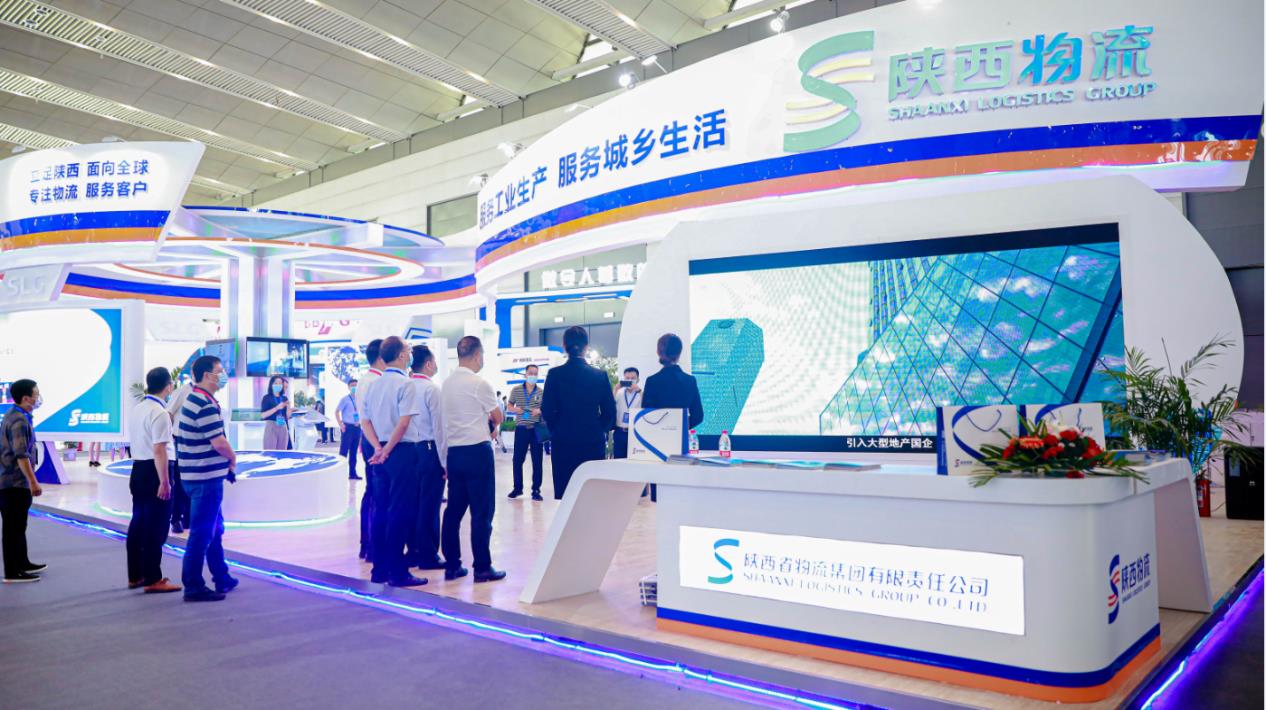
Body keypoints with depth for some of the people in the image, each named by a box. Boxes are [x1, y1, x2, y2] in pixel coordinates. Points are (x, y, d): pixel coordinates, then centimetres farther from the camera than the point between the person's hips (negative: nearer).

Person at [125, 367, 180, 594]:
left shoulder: (137, 409, 11)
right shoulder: (160, 413, -17)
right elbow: (159, 450, -22)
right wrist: (164, 482, -22)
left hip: (138, 468, 9)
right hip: (155, 472, -9)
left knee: (138, 523, 16)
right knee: (156, 527, -3)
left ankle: (135, 576, 25)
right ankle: (153, 580, 2)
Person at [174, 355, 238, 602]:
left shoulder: (193, 400, 13)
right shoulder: (206, 405, -19)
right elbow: (219, 443, -23)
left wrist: (225, 462, 11)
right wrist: (233, 459, -3)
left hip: (196, 474, 10)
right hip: (206, 477, -10)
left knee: (214, 529, 19)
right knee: (202, 533, -2)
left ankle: (222, 579, 29)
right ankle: (194, 587, 6)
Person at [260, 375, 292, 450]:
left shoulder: (285, 398, 13)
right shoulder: (267, 398, 0)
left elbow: (287, 416, 12)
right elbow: (262, 415, -10)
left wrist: (288, 407, -7)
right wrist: (277, 408, -17)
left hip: (283, 428, 4)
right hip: (271, 427, -4)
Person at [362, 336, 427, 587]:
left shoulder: (374, 385, 12)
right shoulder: (405, 384, -11)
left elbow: (366, 422, 10)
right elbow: (403, 423, -18)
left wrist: (378, 448, 0)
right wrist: (387, 451, -11)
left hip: (380, 454, 8)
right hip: (402, 452, -7)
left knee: (380, 510, 11)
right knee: (400, 512, -3)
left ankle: (379, 570, 17)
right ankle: (397, 573, 1)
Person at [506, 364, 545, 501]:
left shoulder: (541, 392, 3)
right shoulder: (516, 390, 4)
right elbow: (508, 407, 10)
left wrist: (539, 411, -16)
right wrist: (515, 409, -12)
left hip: (536, 429, 0)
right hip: (521, 429, 0)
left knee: (537, 461, 2)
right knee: (517, 459, 4)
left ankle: (536, 490, 10)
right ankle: (517, 488, 18)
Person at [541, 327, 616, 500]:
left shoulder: (555, 374, -4)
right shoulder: (600, 375, -1)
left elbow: (547, 410, -4)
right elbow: (609, 411, 1)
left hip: (563, 442, -1)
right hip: (593, 442, 1)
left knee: (563, 492, 3)